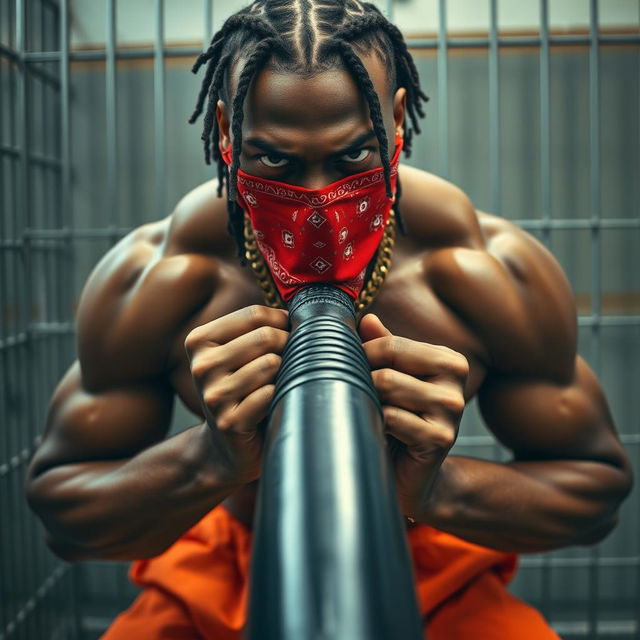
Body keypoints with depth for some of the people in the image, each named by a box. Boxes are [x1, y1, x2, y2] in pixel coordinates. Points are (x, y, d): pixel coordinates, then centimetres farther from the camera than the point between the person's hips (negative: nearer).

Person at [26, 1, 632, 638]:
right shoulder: (150, 282, -22)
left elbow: (598, 485, -12)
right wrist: (210, 460, -37)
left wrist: (443, 488, -35)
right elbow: (59, 506, -14)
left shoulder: (494, 271, -23)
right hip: (224, 577, -3)